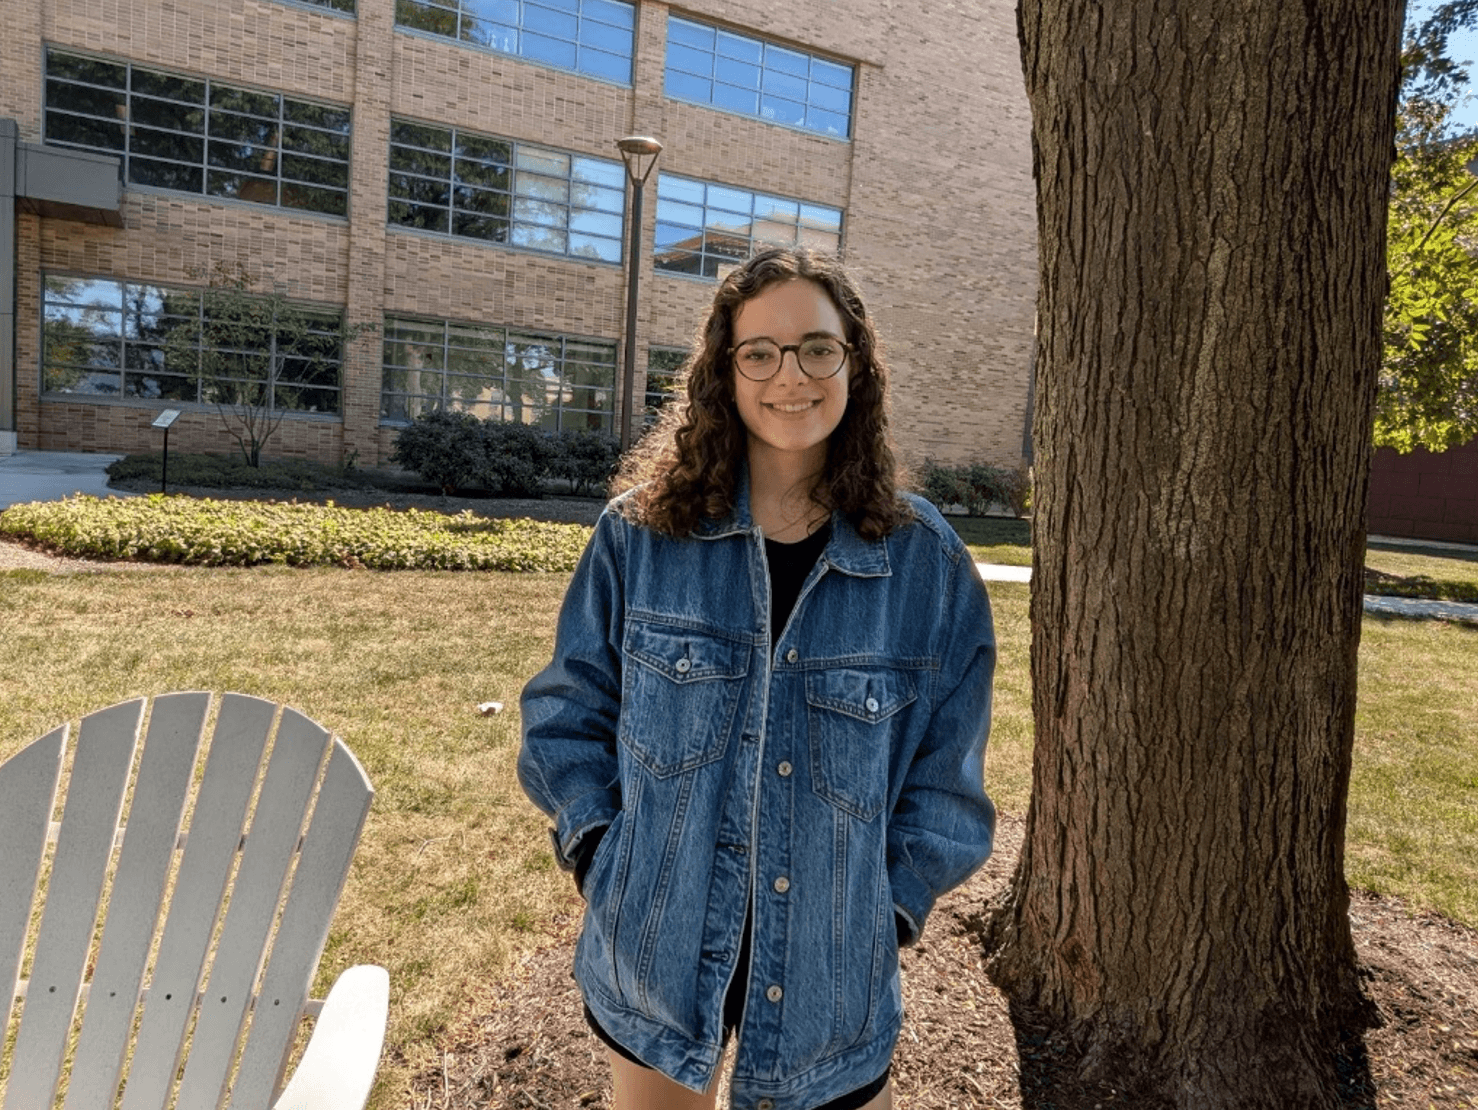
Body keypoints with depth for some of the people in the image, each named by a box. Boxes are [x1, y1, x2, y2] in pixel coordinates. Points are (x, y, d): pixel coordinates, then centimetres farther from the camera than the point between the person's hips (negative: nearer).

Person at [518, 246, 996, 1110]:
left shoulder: (925, 562, -7)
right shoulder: (642, 534, -8)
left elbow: (944, 777, 0)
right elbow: (568, 715, 0)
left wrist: (889, 911, -7)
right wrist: (604, 861, -9)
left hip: (831, 970, 0)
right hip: (657, 953, 1)